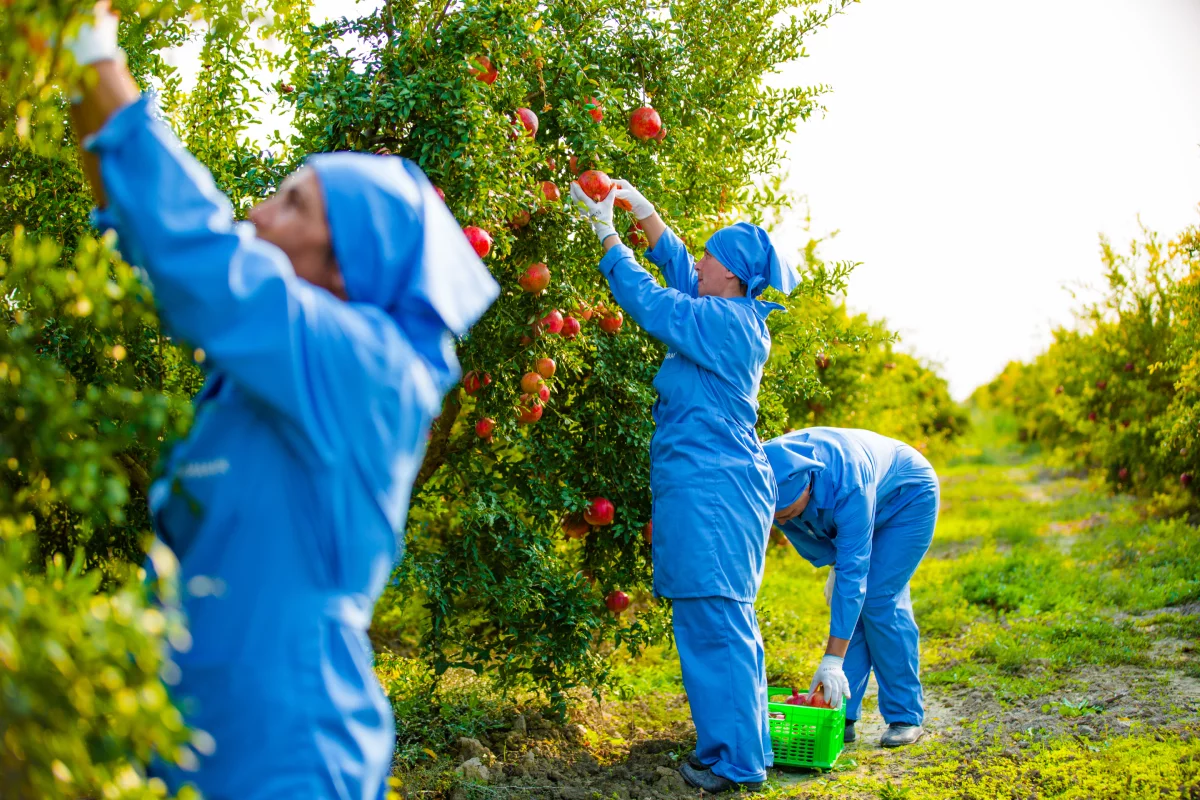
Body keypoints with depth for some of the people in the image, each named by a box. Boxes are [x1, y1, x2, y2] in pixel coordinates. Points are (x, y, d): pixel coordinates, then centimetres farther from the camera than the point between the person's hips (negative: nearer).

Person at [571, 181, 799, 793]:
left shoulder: (722, 320, -13)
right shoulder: (735, 318, 14)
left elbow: (646, 299, -9)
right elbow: (678, 268, 26)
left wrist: (607, 233, 1)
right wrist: (641, 210, 26)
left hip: (708, 488, -10)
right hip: (722, 485, 10)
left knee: (714, 624, -6)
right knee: (727, 623, 14)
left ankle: (734, 759, -2)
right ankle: (742, 747, 22)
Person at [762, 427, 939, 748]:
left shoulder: (847, 485, -44)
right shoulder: (773, 475, -27)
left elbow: (853, 572, -43)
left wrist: (833, 660, -44)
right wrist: (833, 564, -5)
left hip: (909, 497, -6)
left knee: (878, 599, -16)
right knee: (846, 601, -5)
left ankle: (906, 716, -5)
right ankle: (843, 716, -2)